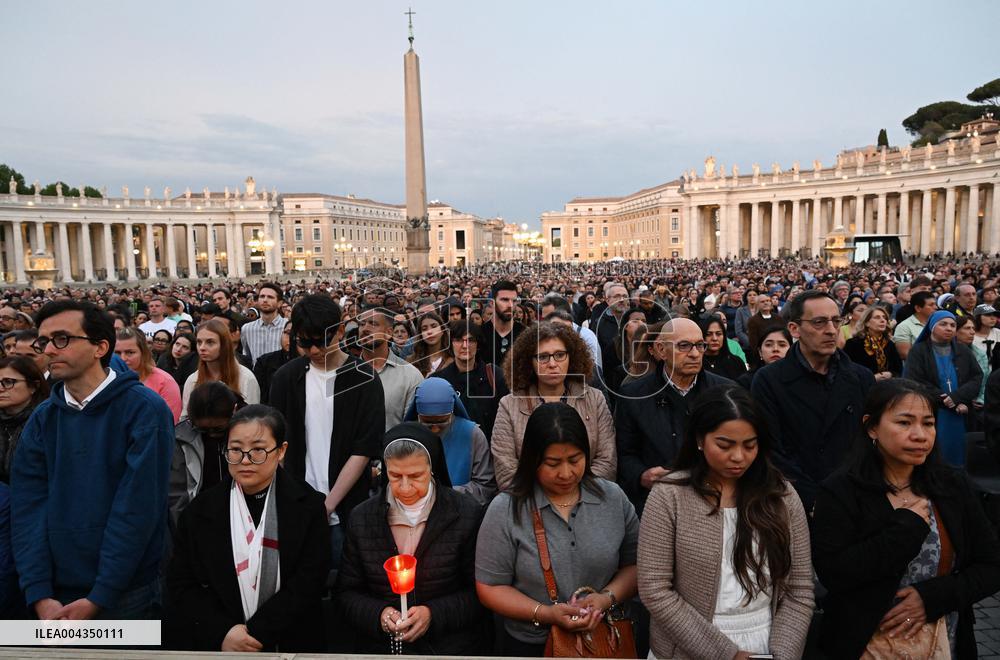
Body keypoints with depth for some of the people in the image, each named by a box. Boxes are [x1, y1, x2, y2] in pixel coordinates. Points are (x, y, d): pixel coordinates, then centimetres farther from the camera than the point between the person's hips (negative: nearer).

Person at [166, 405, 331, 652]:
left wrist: (256, 632, -11)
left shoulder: (308, 506, 0)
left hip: (289, 643, -1)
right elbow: (181, 584, 5)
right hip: (213, 645, 1)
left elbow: (308, 583, -4)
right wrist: (223, 632, -8)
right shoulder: (201, 510, 6)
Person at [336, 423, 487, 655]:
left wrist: (434, 614, -14)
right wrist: (377, 614, -10)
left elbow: (480, 592, -2)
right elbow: (346, 594, 9)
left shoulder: (467, 514, -7)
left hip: (450, 646, -1)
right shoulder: (361, 518, 3)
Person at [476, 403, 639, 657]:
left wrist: (608, 597, -16)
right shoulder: (504, 510, -14)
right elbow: (490, 587, -11)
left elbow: (635, 564, 1)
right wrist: (545, 614, -22)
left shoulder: (613, 498, -5)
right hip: (529, 645, -2)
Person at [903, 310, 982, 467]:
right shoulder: (918, 351, -1)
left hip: (961, 416, 4)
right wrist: (954, 405, -12)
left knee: (957, 456, 7)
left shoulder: (964, 351, 12)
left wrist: (957, 397, -15)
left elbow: (977, 377, 4)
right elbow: (915, 383, -11)